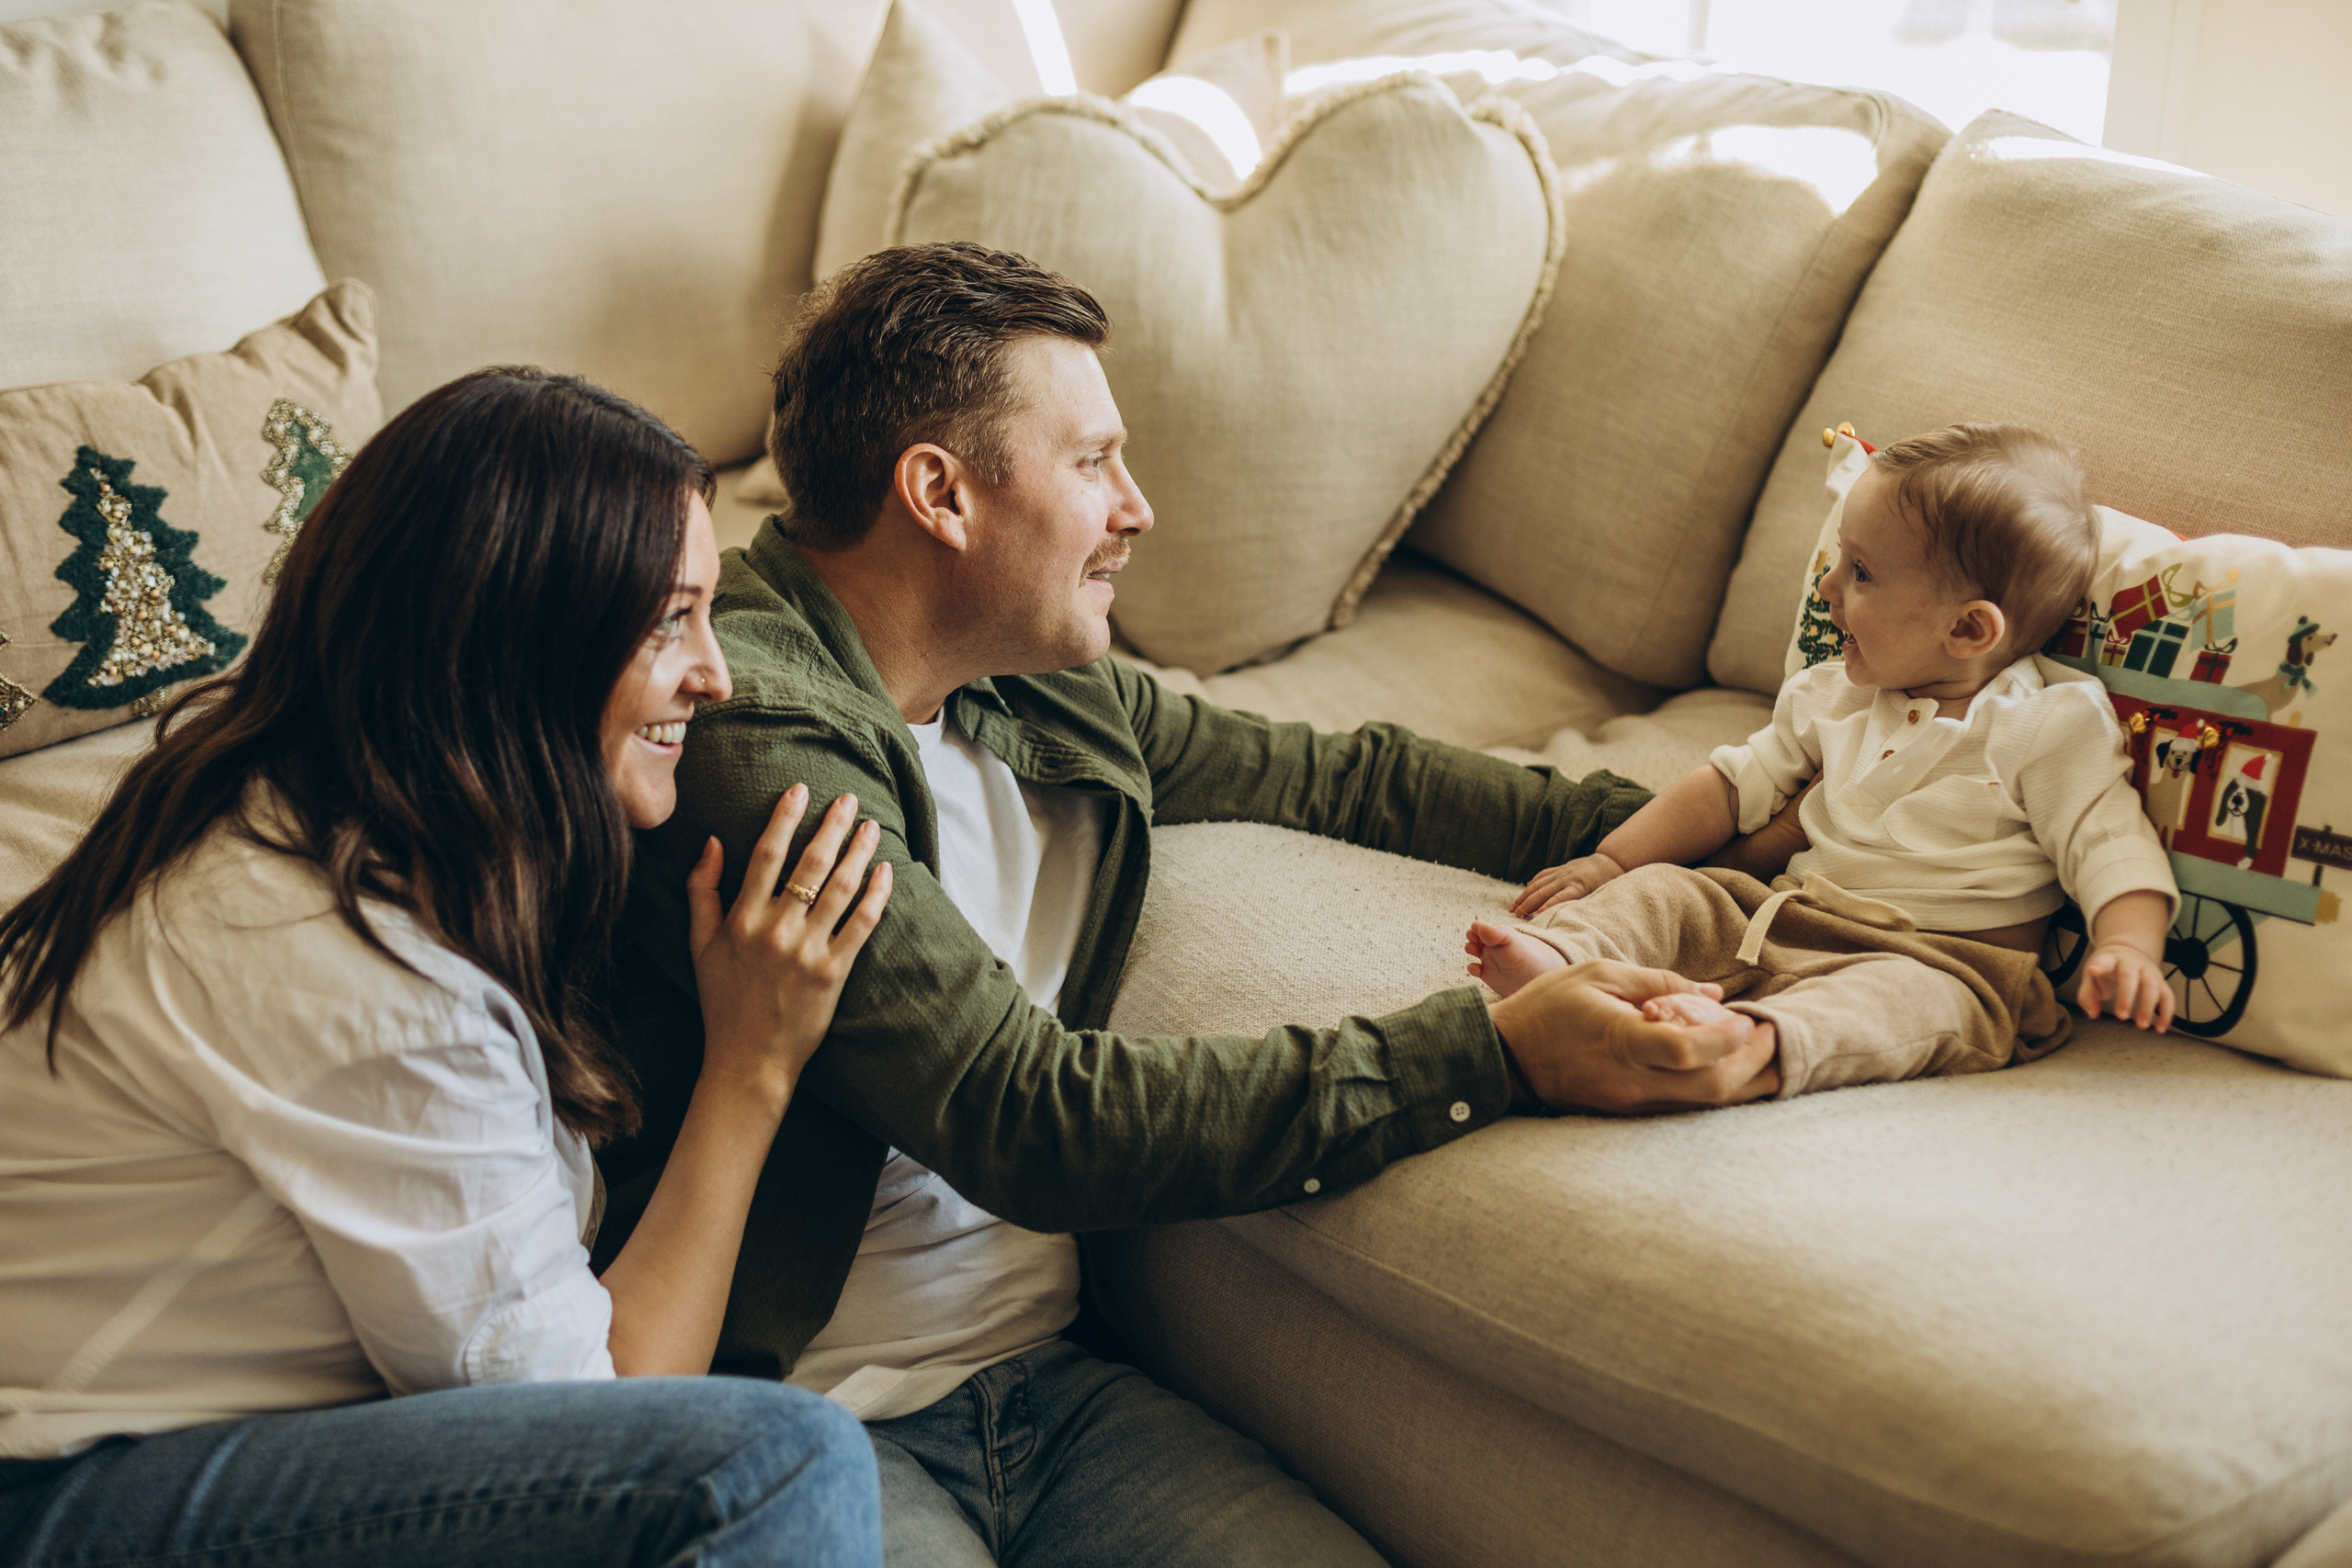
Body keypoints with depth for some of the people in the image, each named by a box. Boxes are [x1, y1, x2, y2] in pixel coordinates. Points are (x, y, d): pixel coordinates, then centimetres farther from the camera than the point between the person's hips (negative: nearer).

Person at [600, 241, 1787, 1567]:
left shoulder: (1047, 698, 8)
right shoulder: (750, 734, -19)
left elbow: (1345, 777, 22)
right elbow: (1026, 1118, -25)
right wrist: (1496, 1054, -25)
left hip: (1039, 1380, 6)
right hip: (803, 1431, -6)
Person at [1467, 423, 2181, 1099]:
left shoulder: (2051, 728, -5)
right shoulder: (1835, 696, 15)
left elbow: (2111, 847, -10)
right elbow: (1734, 785, 20)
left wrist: (2128, 950, -31)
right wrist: (1610, 863, 14)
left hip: (1939, 958, -6)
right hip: (1787, 916, 7)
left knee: (1910, 996, -39)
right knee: (1663, 888, -6)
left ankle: (1759, 1039, -65)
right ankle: (1559, 955, -32)